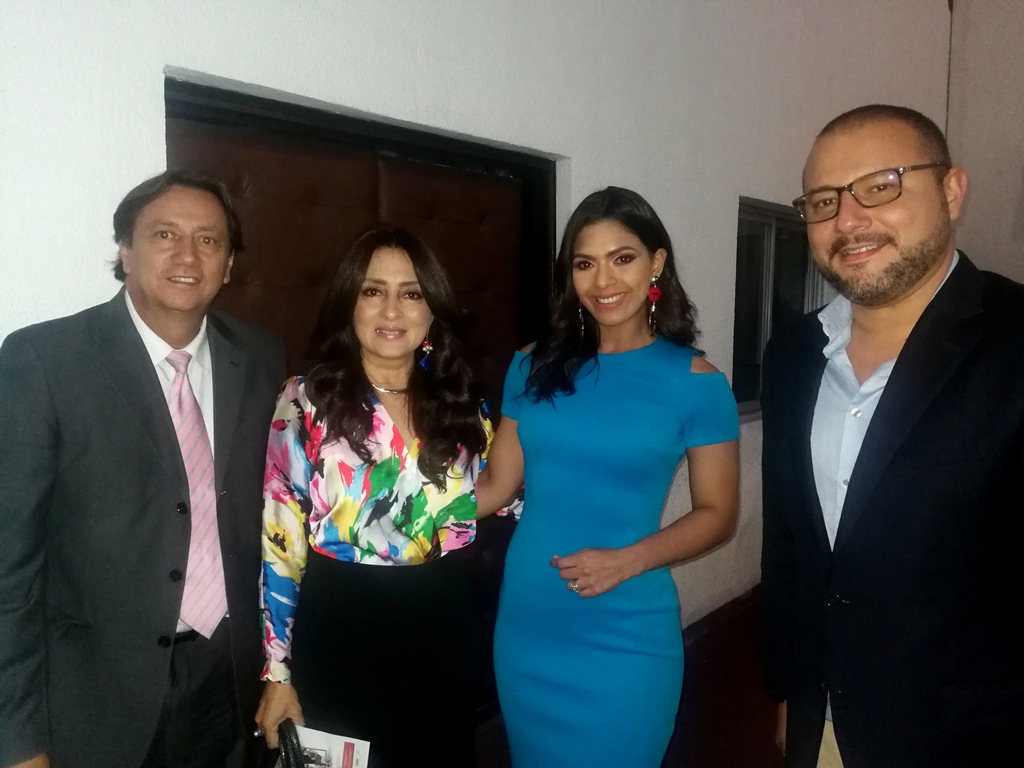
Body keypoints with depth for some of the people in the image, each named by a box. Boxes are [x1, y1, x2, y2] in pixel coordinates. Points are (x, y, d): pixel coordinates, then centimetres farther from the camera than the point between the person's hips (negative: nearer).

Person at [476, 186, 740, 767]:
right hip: (525, 629, 4)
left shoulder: (696, 382, -8)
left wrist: (628, 560, -18)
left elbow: (718, 514, -5)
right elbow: (497, 486, 4)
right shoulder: (535, 367, 0)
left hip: (625, 639, -3)